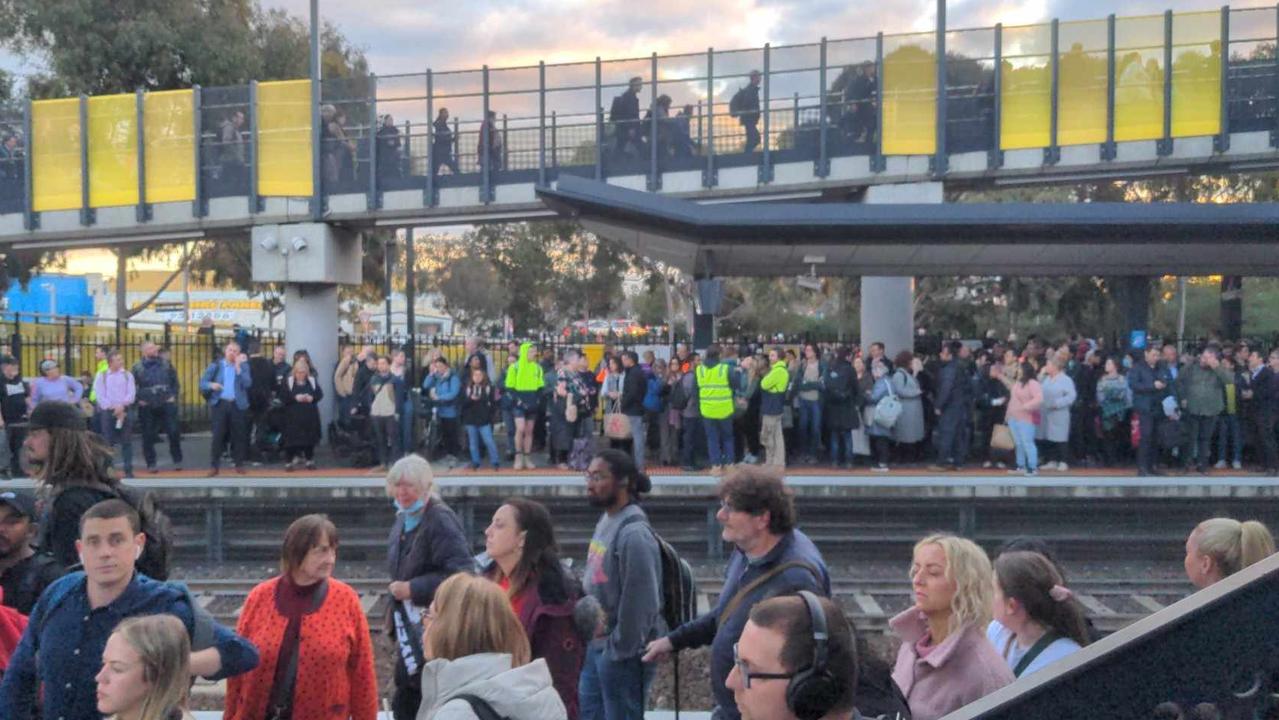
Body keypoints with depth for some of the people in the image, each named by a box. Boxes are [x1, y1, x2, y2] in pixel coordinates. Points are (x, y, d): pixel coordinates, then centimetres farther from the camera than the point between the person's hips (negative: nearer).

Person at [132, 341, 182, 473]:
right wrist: (138, 399, -2)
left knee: (174, 432, -2)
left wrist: (174, 396, 4)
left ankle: (177, 461, 12)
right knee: (148, 436, 2)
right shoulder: (138, 368, 1)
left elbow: (175, 381, 13)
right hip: (147, 407, -1)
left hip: (167, 404, 1)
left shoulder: (166, 364, 7)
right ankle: (151, 464, 11)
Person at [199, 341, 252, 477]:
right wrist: (211, 385, -18)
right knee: (218, 435, -2)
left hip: (238, 405, 0)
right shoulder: (215, 365, 7)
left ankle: (239, 464, 13)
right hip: (219, 404, 0)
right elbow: (202, 383, 4)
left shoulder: (243, 365, 7)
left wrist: (238, 366, -11)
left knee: (239, 435, 4)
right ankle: (214, 465, 3)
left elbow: (247, 383, -8)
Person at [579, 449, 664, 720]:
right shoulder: (605, 521, 8)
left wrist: (621, 651, -17)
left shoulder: (634, 533, -22)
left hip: (621, 652, -9)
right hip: (595, 645, 9)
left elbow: (640, 602, -22)